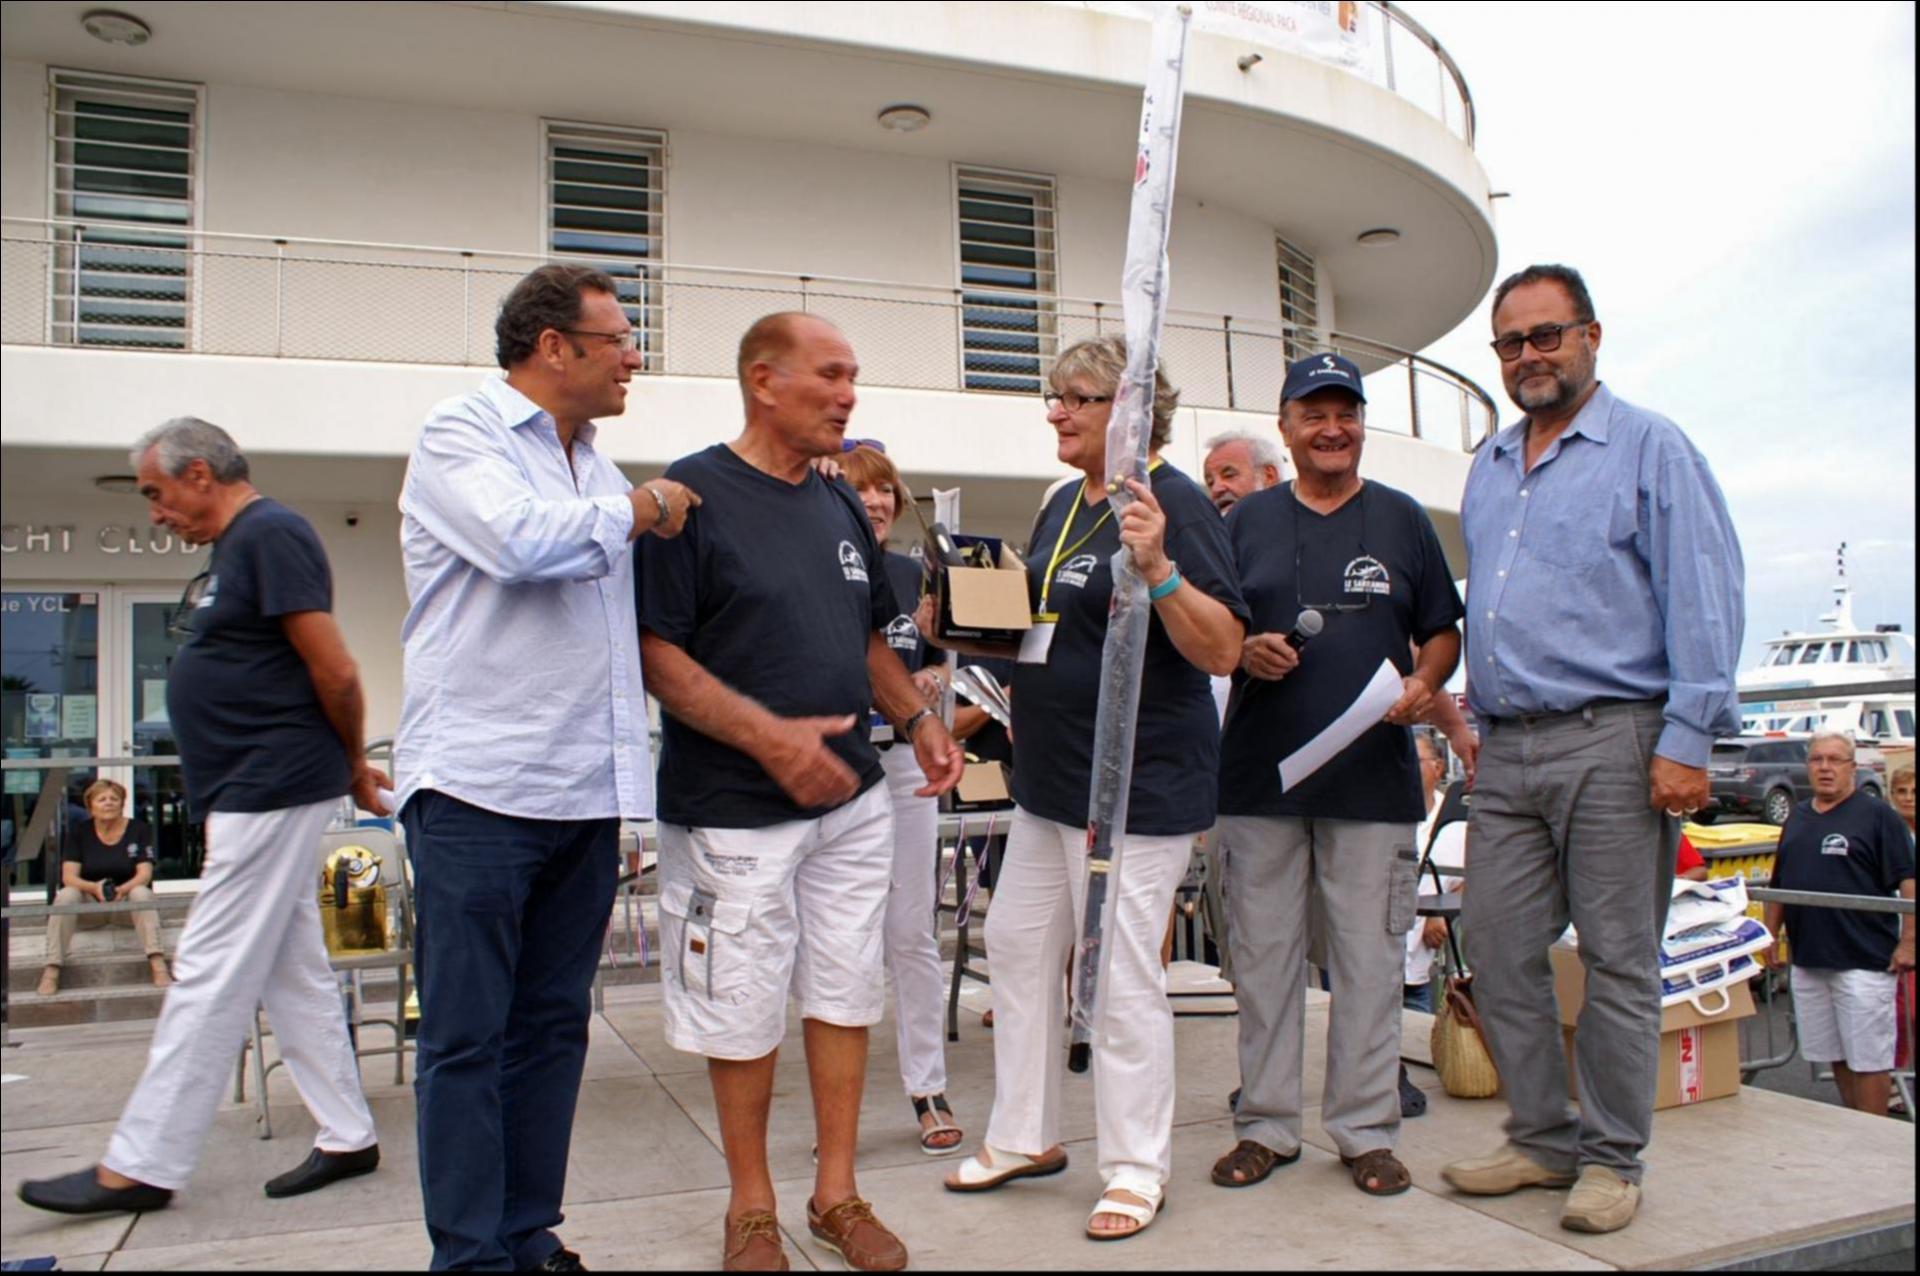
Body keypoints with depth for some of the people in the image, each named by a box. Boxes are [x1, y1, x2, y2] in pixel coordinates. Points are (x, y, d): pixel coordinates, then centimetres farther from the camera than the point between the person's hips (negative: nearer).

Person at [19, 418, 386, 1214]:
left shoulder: (269, 535, -15)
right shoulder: (235, 547, 17)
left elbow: (334, 671, -18)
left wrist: (353, 764, -5)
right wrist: (347, 767, 16)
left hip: (271, 790, -10)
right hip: (258, 792, 10)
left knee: (210, 978, -2)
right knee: (293, 972, 12)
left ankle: (140, 1166, 8)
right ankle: (346, 1137, 20)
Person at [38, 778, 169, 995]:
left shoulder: (139, 829, 0)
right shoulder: (80, 832, 3)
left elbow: (145, 874, -9)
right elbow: (68, 876, -7)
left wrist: (121, 890, -31)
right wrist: (94, 888, -28)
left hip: (126, 901, -1)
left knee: (142, 893, -33)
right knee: (66, 895, -28)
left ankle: (158, 964, -44)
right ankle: (51, 971, -32)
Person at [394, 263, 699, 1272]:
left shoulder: (590, 464, 19)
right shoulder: (459, 435, -3)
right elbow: (520, 539, -23)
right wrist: (636, 511, -8)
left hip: (587, 791, 7)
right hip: (478, 786, -7)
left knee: (553, 1027, 12)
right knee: (467, 1037, 0)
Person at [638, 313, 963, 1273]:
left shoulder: (841, 504, 11)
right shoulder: (691, 494, -11)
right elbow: (654, 649, -16)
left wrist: (916, 718, 5)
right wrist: (768, 735, -23)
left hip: (851, 799, 6)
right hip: (733, 810, -6)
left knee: (845, 995, 12)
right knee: (742, 1011, 6)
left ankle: (837, 1194, 28)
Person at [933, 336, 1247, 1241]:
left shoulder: (1173, 502, -14)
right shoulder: (1063, 504, 12)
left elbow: (1221, 650, -20)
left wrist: (1158, 567, -34)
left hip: (1139, 782, -9)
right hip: (1051, 776, 9)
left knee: (1121, 974, 0)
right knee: (1016, 942, 15)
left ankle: (1137, 1168, 18)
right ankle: (1024, 1136, 31)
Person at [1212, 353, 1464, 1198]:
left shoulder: (1403, 519, 10)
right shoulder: (1248, 520, 9)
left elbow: (1444, 632, 12)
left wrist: (1424, 683, -8)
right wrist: (1246, 652, -10)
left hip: (1373, 774, 0)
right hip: (1260, 775, 1)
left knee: (1370, 959, 3)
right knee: (1262, 955, 6)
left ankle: (1366, 1130, 17)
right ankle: (1266, 1124, 18)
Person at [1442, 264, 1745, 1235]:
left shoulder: (1650, 447, 0)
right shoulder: (1487, 469, 20)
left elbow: (1705, 597, -7)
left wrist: (1687, 738, -14)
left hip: (1611, 740, -6)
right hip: (1506, 752, 6)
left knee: (1617, 960, 1)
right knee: (1498, 948, 6)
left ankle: (1612, 1159, 14)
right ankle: (1543, 1137, 21)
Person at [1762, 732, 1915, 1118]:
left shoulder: (1876, 815, -5)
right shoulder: (1797, 818, 14)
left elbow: (1909, 883, -10)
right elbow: (1778, 886, 19)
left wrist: (1907, 942, -15)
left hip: (1863, 960, -6)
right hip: (1807, 961, 6)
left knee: (1868, 1060, -1)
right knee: (1836, 1057, 14)